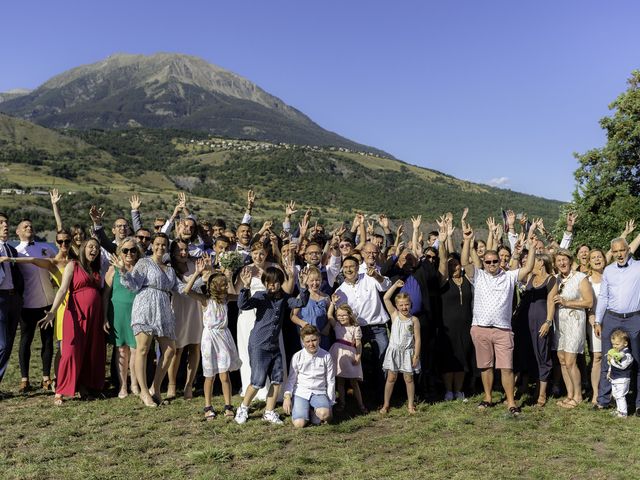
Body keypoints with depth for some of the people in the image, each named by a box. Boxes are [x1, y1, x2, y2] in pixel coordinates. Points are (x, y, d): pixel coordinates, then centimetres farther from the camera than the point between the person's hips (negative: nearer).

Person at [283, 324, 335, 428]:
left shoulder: (326, 356, 0)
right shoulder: (297, 356, -1)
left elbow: (330, 381, 6)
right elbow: (291, 379, 5)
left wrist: (330, 403, 5)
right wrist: (287, 397, -7)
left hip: (319, 393, 0)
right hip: (300, 393, 0)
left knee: (324, 414, -32)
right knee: (299, 424, -21)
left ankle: (313, 411, 4)